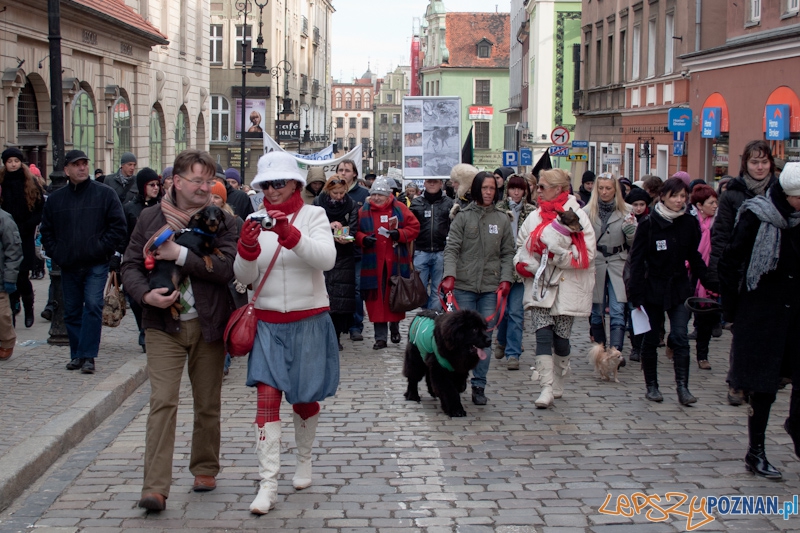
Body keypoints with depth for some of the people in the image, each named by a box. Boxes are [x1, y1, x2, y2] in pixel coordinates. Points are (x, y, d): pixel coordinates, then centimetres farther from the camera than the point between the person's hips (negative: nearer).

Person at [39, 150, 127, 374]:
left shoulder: (105, 194, 0)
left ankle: (88, 355, -9)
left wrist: (101, 249, -10)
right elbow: (46, 231, 16)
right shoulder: (55, 199, 10)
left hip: (96, 265, -4)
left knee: (93, 306, -13)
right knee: (72, 312, 8)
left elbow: (119, 227, -2)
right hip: (68, 266, 4)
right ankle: (76, 355, 18)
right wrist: (56, 254, 2)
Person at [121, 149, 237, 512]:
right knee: (163, 401, -10)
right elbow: (130, 265, 6)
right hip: (164, 324, 0)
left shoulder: (222, 221, 0)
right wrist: (146, 294, -13)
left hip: (208, 325, 1)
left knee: (208, 404, 11)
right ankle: (156, 488, -11)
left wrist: (180, 254, -20)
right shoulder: (151, 218, 5)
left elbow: (227, 268, -14)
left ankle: (205, 469, 31)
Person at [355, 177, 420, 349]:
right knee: (376, 298, -1)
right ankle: (380, 337, 4)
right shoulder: (363, 211, 4)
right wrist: (363, 239, -13)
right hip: (373, 263, 0)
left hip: (396, 262, 0)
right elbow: (356, 232, 8)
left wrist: (400, 234, -15)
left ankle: (395, 327, 32)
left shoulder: (400, 209, 1)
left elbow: (414, 227, 1)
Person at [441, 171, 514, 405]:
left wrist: (506, 279, -1)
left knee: (485, 337, 0)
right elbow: (451, 248, -3)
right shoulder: (463, 216, 3)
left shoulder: (502, 219, 10)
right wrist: (450, 275, -17)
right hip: (464, 285, -2)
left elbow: (507, 253, 12)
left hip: (491, 287, 2)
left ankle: (479, 386, 8)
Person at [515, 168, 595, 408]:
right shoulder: (534, 217, 10)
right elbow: (521, 246, 15)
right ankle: (546, 388, -13)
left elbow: (585, 255, -13)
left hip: (566, 287, -3)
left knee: (561, 338, 6)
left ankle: (557, 385, 25)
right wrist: (522, 263, -6)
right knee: (543, 335, -10)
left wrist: (556, 253, -22)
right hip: (539, 287, 3)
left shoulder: (578, 217, -6)